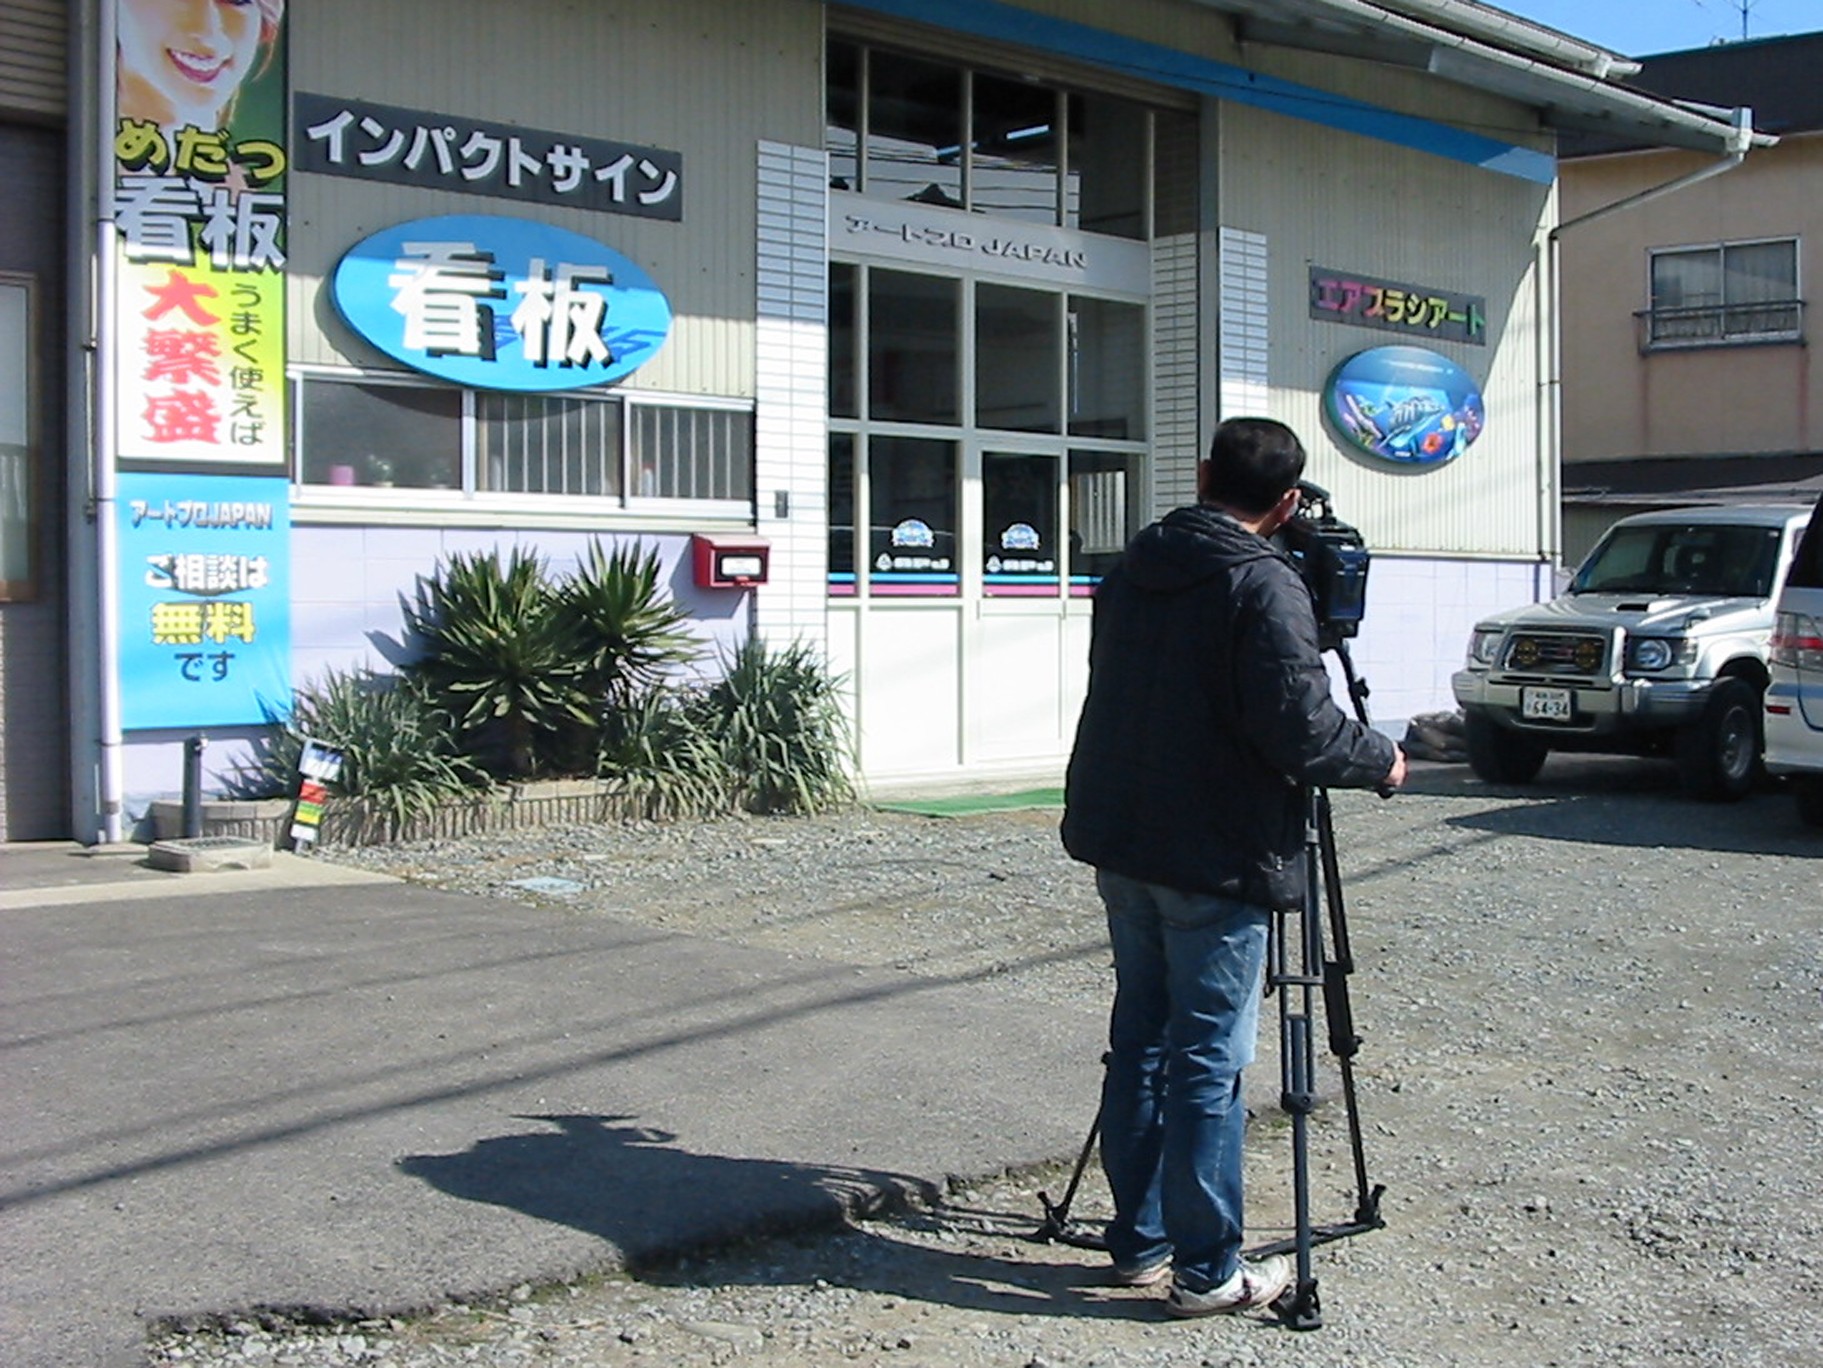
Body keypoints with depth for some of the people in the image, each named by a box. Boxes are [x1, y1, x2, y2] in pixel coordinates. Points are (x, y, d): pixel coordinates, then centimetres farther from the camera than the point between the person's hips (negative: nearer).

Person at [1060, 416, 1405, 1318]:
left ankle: (1138, 1241, 23)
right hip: (1214, 863, -7)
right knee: (1208, 1065, 0)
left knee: (1139, 1042, 14)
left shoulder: (1132, 568, 8)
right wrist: (1381, 762, -2)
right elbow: (1297, 728, -20)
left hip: (1120, 845, 7)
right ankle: (1205, 1270, 8)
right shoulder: (1264, 586, -15)